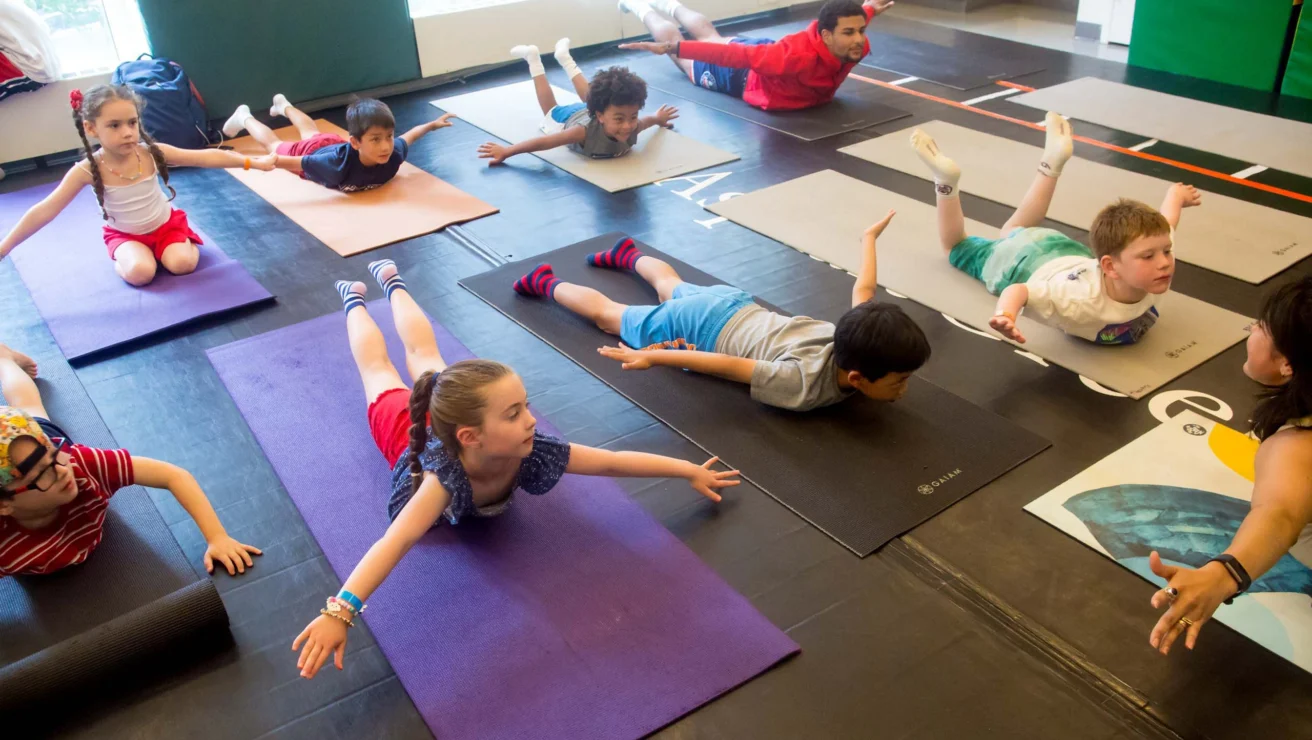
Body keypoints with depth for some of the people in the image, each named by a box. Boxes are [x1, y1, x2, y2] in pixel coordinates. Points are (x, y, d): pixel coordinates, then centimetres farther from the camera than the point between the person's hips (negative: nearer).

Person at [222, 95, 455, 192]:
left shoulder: (394, 155, -38)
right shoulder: (340, 162, -52)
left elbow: (408, 137, -16)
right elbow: (293, 161, -48)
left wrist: (432, 125, -4)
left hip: (333, 144, 6)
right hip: (310, 152, -6)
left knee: (312, 134, 40)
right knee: (275, 145, 28)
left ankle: (284, 106, 70)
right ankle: (245, 118, 57)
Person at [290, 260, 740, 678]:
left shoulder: (531, 453, -44)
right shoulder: (445, 475, -54)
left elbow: (614, 462, -36)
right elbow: (396, 542, -68)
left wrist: (690, 471, -33)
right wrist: (340, 611, -80)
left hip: (447, 420, 3)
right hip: (409, 429, -3)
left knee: (422, 354, 33)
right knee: (377, 368, 30)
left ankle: (391, 282, 58)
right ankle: (354, 300, 56)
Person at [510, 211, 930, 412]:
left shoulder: (855, 335, -20)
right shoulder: (805, 386, -40)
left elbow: (862, 290, -4)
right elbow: (727, 365, -41)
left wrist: (870, 238, 14)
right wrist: (651, 358, -42)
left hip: (734, 307, 6)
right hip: (699, 328, -6)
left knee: (673, 288, 39)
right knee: (609, 316, 19)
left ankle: (627, 255, 64)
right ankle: (547, 284, 40)